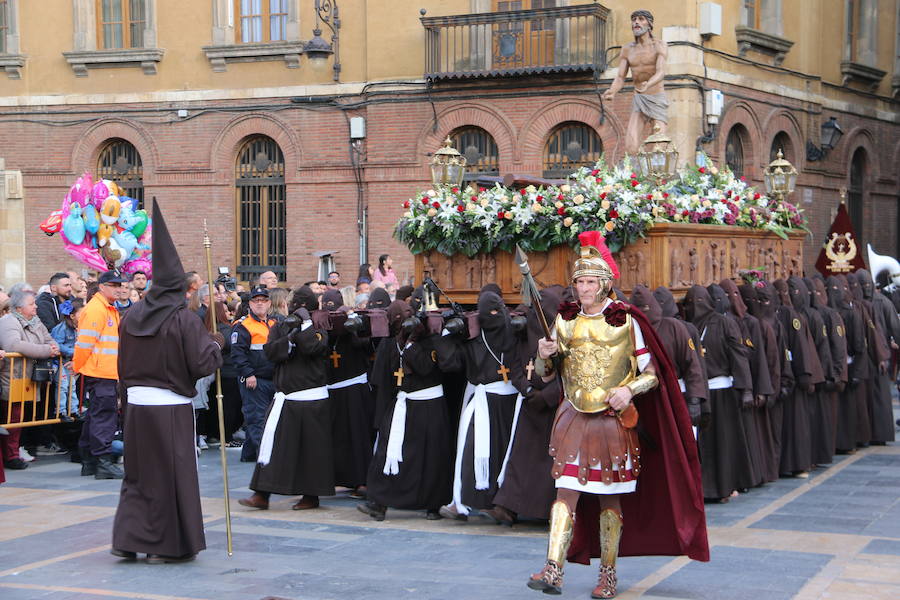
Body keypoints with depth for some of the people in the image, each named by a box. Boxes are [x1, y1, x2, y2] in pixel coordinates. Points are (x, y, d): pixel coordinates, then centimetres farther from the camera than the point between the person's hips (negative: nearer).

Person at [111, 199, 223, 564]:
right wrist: (216, 344, 5)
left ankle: (128, 539, 11)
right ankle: (167, 545, 11)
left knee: (138, 472, 14)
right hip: (172, 406, -5)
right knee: (172, 474, 5)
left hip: (137, 403, 5)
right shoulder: (184, 320, -13)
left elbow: (123, 364, 12)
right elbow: (203, 364, -14)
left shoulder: (131, 317, 3)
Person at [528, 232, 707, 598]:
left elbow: (652, 373, -2)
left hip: (613, 420, -2)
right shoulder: (565, 319, 7)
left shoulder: (626, 320, -3)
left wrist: (630, 390, -21)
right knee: (566, 491, -8)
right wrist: (544, 356, -9)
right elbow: (546, 375, 12)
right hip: (573, 418, 2)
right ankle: (553, 570, -14)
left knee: (610, 498, 4)